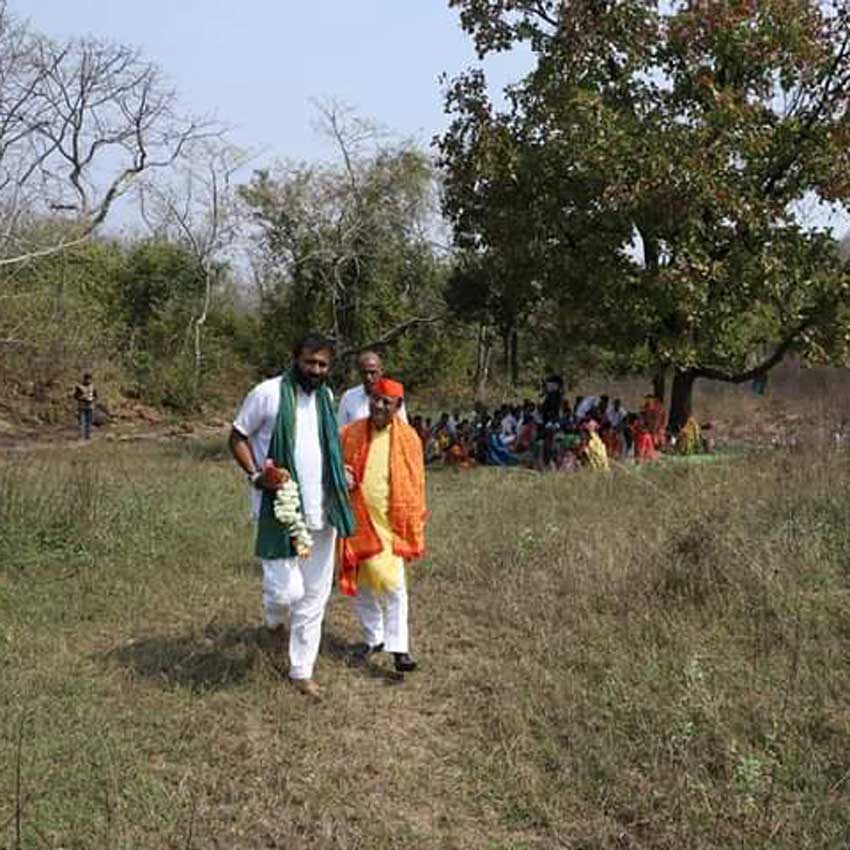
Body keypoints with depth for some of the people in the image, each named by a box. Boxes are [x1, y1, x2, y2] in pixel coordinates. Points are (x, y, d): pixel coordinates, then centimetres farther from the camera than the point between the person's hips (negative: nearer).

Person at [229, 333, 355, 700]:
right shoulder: (268, 393, -9)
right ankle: (275, 617, 30)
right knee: (287, 589, -9)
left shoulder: (326, 397, 10)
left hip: (320, 511, 6)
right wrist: (256, 475, -17)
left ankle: (302, 671, 22)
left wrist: (341, 472, 9)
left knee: (315, 595, 9)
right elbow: (237, 437, -4)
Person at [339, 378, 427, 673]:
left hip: (390, 524, -2)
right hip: (357, 522, 3)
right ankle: (373, 638, 29)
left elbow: (416, 486, 1)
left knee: (392, 585, -5)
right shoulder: (349, 434, 1)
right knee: (360, 585, 12)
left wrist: (414, 530, 1)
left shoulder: (408, 438, -3)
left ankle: (399, 648, 2)